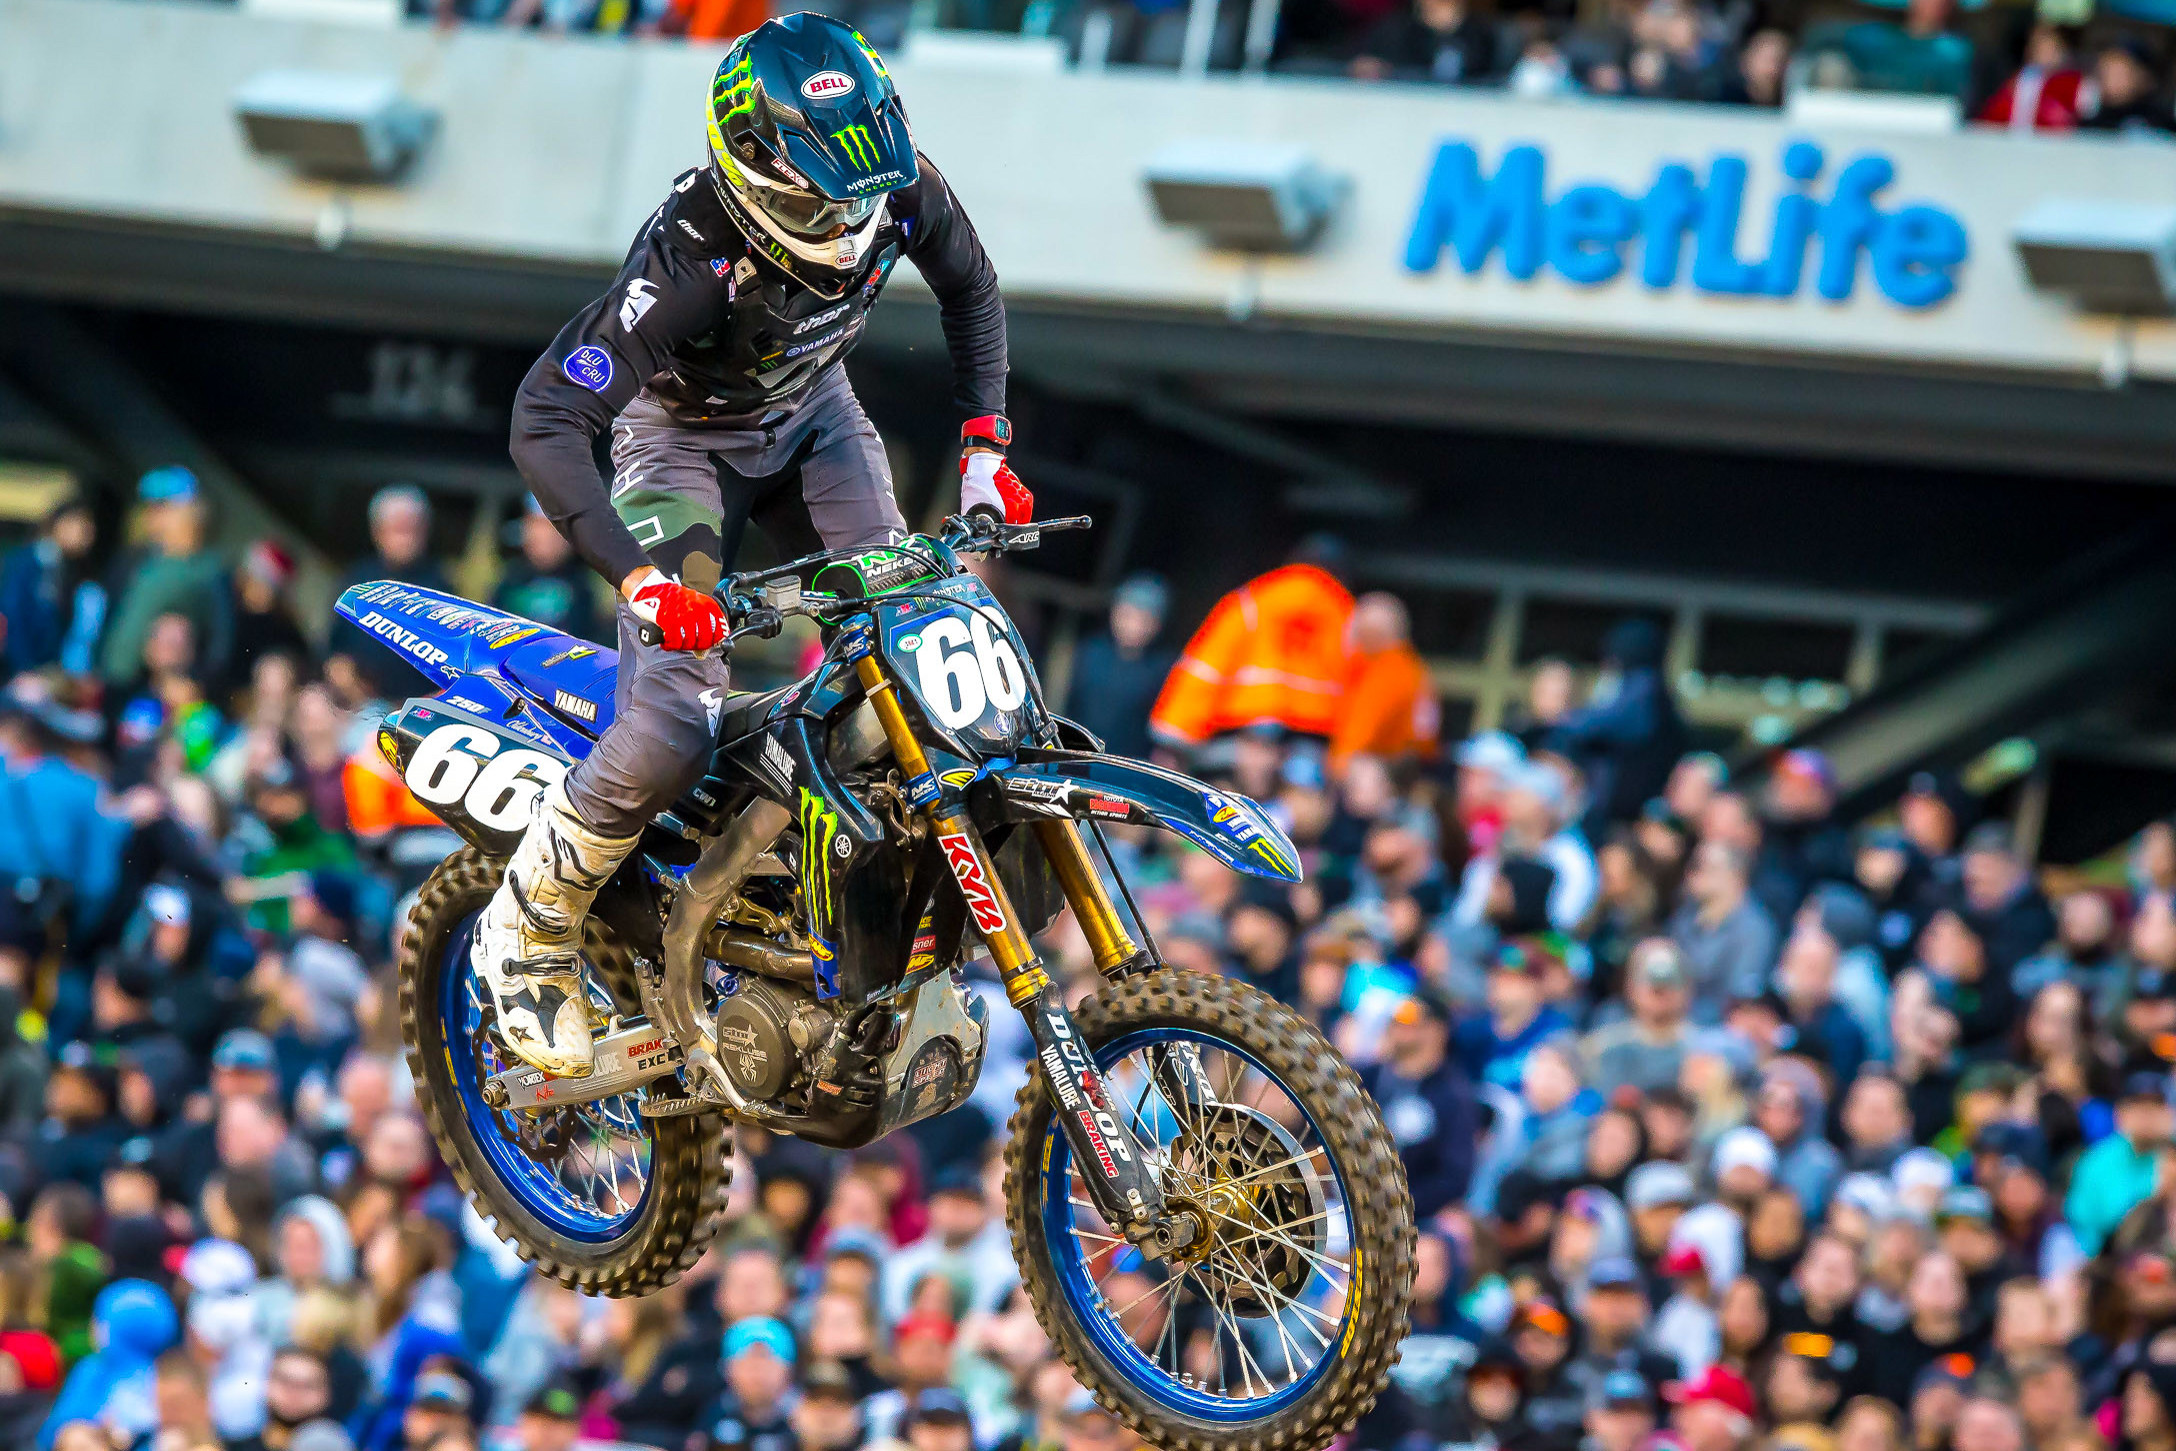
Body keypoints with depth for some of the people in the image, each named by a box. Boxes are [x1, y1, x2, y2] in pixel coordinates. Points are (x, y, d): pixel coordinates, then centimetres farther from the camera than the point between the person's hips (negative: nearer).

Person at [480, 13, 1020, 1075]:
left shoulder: (898, 188, -23)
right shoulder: (691, 260, -39)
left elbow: (970, 287, 2)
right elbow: (544, 424, -41)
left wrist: (983, 446, -6)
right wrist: (640, 578, -50)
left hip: (814, 412, 5)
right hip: (685, 438, -5)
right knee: (671, 731, -20)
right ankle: (526, 935, 4)